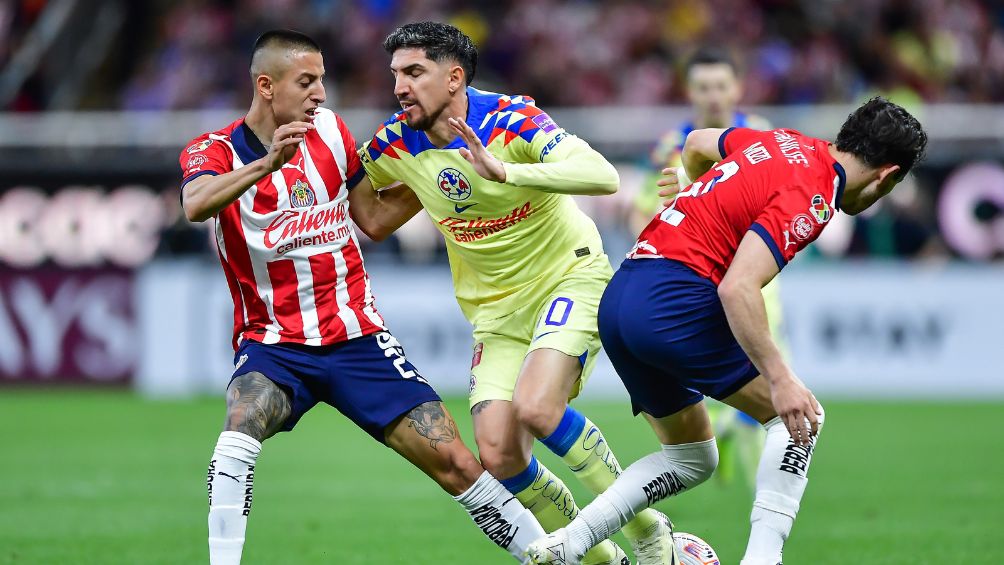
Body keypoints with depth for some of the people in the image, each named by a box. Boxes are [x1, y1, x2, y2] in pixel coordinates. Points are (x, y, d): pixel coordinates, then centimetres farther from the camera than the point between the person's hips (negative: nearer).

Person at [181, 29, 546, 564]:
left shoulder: (329, 129, 6)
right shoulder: (214, 151, -7)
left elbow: (373, 218, 18)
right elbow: (195, 205, -32)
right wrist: (267, 164, -46)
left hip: (356, 338, 3)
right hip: (273, 345, -3)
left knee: (452, 459, -4)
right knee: (239, 433, -34)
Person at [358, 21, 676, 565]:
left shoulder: (511, 120, -21)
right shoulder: (397, 144, -5)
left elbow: (602, 175, -34)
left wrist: (503, 170, -44)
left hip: (570, 279, -5)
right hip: (496, 310, 5)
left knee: (536, 408, -29)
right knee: (498, 455, -11)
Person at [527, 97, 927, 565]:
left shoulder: (783, 142, 14)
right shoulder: (811, 199, -12)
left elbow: (697, 143, 34)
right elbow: (738, 288, -22)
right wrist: (780, 379, -22)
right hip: (674, 298, -9)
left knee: (690, 457, 20)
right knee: (799, 417, 1)